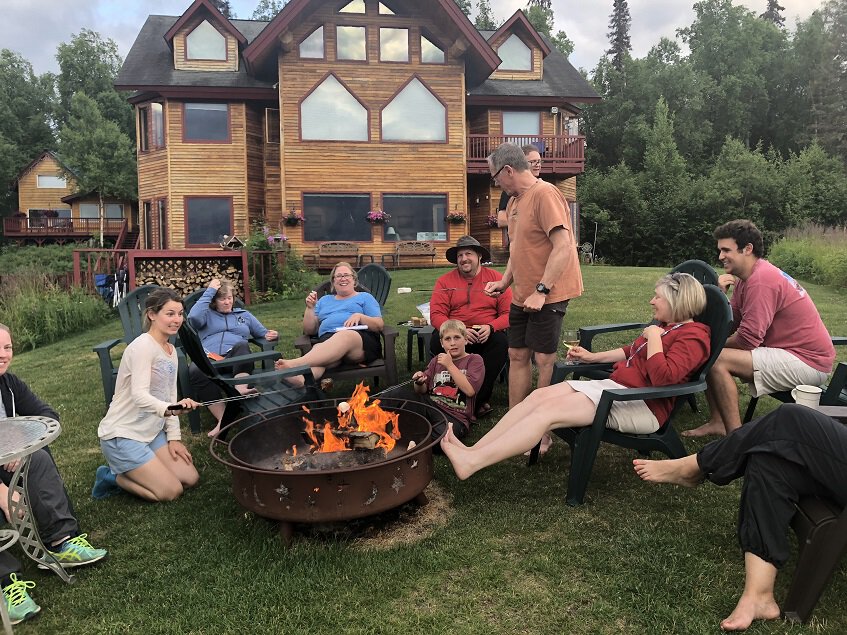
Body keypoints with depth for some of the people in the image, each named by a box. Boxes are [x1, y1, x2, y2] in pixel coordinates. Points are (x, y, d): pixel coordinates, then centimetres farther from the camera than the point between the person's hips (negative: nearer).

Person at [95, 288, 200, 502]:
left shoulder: (171, 350, 8)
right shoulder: (142, 346, -19)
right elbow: (139, 395, -31)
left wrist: (173, 436, 2)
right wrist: (168, 409, -50)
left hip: (153, 432, 9)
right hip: (122, 435, -9)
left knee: (191, 479, 2)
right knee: (172, 491, -11)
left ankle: (128, 472, 17)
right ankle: (112, 477, 8)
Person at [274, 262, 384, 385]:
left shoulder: (365, 297, 24)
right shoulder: (324, 300, 33)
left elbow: (379, 326, 10)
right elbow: (309, 331, 25)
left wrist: (359, 316, -7)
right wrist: (310, 308, 9)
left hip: (361, 339, -2)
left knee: (344, 336, -41)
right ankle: (300, 379, -69)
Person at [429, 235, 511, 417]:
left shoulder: (496, 278, 5)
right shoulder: (445, 281, 6)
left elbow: (509, 313, -1)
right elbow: (436, 314, -4)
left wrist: (490, 327, -22)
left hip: (487, 335, 0)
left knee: (502, 342, -32)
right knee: (436, 343, -31)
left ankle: (478, 399, -21)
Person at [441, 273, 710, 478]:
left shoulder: (693, 336, -9)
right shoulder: (666, 326, 21)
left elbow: (664, 377, -25)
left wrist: (654, 336, -16)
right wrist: (593, 356, 30)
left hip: (642, 405, -10)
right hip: (614, 385, 10)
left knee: (549, 409, -23)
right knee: (540, 394, -9)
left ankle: (472, 462, -26)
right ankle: (474, 450, -16)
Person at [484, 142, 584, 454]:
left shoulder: (545, 194, -16)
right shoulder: (515, 201, 13)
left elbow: (563, 246, -23)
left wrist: (541, 291, -24)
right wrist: (505, 281, 10)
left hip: (547, 295, -9)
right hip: (522, 295, 9)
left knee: (544, 359, -4)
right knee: (517, 356, 11)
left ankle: (544, 432, 8)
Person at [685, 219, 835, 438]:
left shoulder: (761, 280, -22)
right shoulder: (747, 277, 9)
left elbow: (747, 339, -25)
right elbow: (729, 326, 4)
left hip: (808, 362, -10)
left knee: (717, 360, -22)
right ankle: (717, 422, 8)